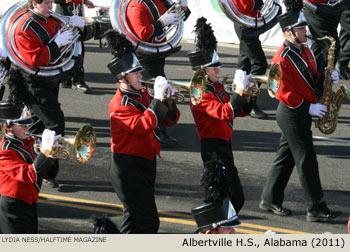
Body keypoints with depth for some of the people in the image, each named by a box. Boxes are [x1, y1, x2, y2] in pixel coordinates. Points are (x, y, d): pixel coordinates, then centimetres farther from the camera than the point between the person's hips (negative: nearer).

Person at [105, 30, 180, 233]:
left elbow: (171, 120, 13)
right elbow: (142, 126, -30)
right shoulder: (119, 105, -16)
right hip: (128, 168, -10)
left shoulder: (142, 95, 10)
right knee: (148, 221, -13)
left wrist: (168, 101, -7)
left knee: (135, 217, 19)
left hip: (145, 164, 10)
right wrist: (157, 100, -26)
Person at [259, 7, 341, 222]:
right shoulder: (282, 59, -19)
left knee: (285, 157, 15)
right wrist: (309, 107, -22)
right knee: (307, 161, -6)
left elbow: (310, 77, 21)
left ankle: (270, 200, 25)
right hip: (292, 115, -9)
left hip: (301, 113, 9)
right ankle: (316, 209, -3)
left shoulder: (304, 51, 10)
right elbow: (284, 92, -21)